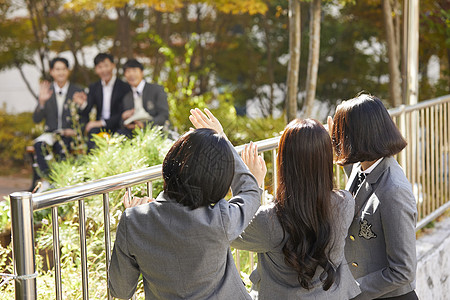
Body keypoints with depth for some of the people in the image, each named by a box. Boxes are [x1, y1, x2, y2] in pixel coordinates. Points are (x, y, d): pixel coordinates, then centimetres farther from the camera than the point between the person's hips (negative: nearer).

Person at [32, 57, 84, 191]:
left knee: (62, 146, -36)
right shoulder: (46, 91, 8)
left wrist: (76, 131, -13)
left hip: (70, 135, -2)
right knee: (39, 144, -33)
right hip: (51, 133, 2)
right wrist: (42, 102, -14)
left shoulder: (77, 91, 5)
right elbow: (36, 119, 3)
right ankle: (46, 181, -29)